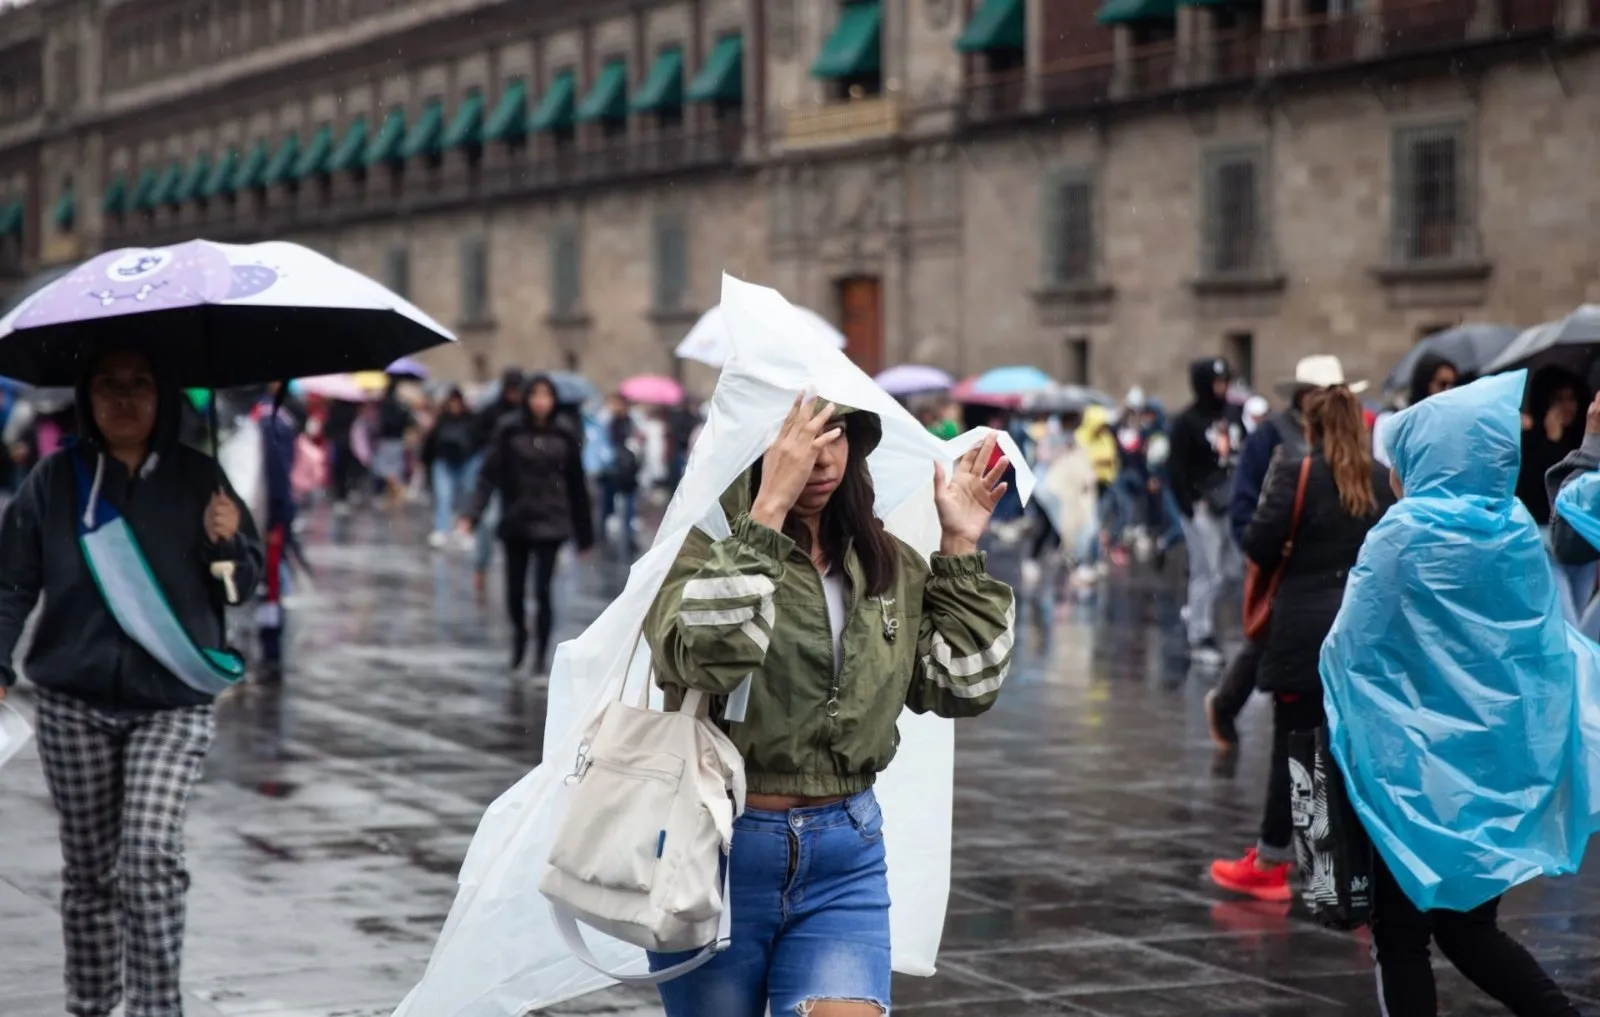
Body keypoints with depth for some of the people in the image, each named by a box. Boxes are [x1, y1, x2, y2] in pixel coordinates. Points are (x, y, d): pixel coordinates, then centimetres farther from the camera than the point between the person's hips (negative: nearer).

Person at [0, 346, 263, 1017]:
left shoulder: (197, 477, 2)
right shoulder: (55, 480, 2)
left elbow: (245, 583, 7)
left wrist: (227, 542, -15)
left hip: (173, 703, -1)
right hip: (74, 703, 1)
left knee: (150, 851, -16)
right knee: (88, 865, 9)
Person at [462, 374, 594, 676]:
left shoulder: (564, 435, -1)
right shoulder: (509, 431, -3)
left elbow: (577, 485, 4)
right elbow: (490, 475, -8)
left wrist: (585, 534, 5)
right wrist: (472, 514, -20)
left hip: (550, 525, -1)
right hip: (515, 523, 1)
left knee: (543, 590, -8)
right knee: (515, 591, 8)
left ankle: (541, 655, 5)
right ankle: (519, 637, 38)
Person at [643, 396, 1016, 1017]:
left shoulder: (887, 563, 7)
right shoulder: (702, 545, -8)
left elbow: (962, 689, 5)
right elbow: (705, 656, -29)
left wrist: (960, 552, -1)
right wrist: (768, 512, -30)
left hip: (846, 856, 3)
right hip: (717, 850, -3)